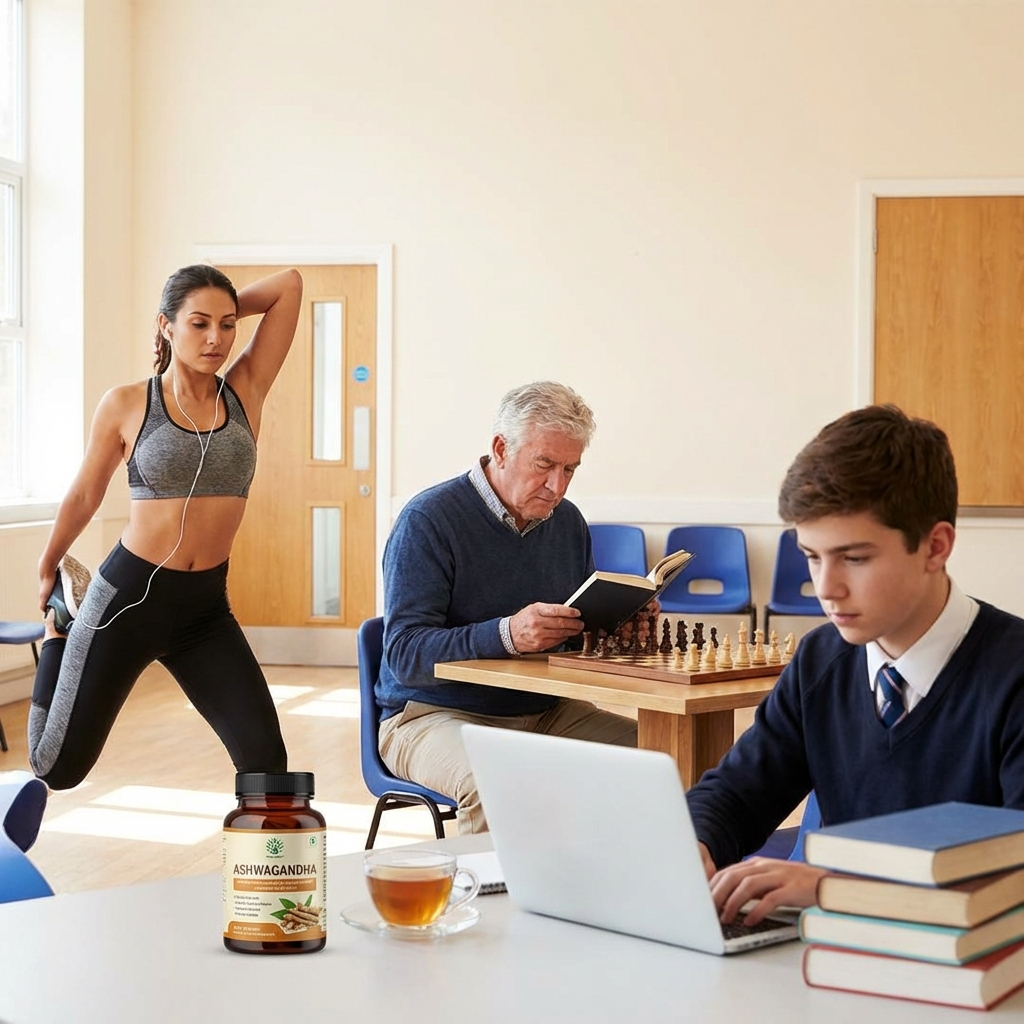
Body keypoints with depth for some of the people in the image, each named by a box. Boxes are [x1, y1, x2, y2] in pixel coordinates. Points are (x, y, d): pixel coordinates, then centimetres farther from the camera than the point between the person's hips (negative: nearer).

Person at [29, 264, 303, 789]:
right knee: (57, 768, 11)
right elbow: (83, 497, 8)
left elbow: (289, 285, -2)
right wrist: (46, 570, 19)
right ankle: (60, 623, 37)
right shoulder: (126, 405, -5)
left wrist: (227, 309, 7)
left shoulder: (246, 391, 0)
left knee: (265, 757, -11)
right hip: (129, 594, -2)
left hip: (206, 608, 2)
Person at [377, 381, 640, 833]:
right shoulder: (427, 520, -12)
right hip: (434, 715, -6)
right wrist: (506, 634, -34)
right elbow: (405, 654, -19)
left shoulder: (568, 521, 9)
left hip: (544, 711, 6)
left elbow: (581, 630, 19)